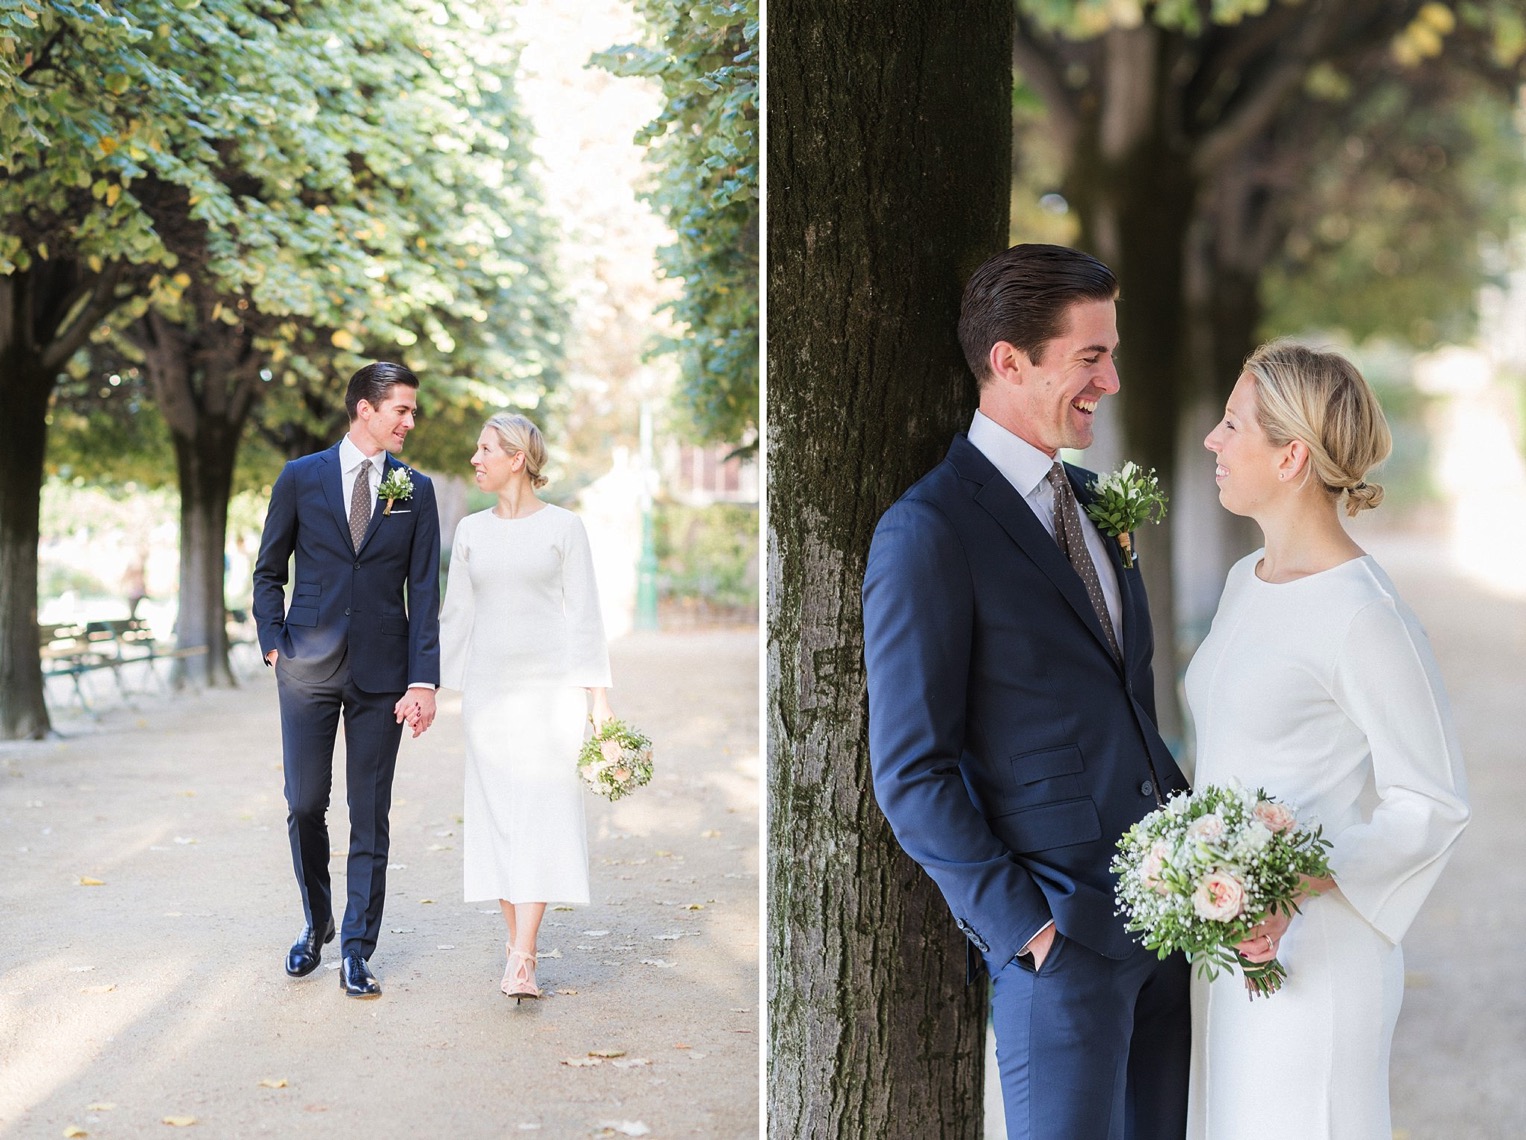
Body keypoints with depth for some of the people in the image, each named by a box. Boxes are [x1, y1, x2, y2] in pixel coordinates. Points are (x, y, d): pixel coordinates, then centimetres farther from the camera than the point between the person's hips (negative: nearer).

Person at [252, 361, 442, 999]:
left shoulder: (416, 490, 6)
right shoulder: (301, 479, 4)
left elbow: (424, 592, 2)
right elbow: (269, 571, 12)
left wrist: (424, 680, -6)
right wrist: (273, 644, -1)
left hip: (381, 671, 0)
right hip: (308, 667, 0)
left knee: (371, 814, 1)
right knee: (305, 805, 4)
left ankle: (356, 951, 8)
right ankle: (317, 924, 26)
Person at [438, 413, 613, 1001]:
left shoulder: (563, 527, 0)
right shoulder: (471, 532, 9)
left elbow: (584, 615, -2)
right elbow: (455, 615, 13)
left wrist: (598, 694, -7)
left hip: (551, 684, -4)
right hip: (488, 687, 4)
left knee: (541, 813, -10)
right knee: (496, 813, 3)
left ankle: (522, 960, -16)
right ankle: (515, 941, 12)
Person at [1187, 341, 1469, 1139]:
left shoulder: (1365, 617, -17)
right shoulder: (1246, 581, 9)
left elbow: (1431, 807, -14)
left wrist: (1293, 890, -24)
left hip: (1316, 958, -8)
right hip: (1227, 953, 8)